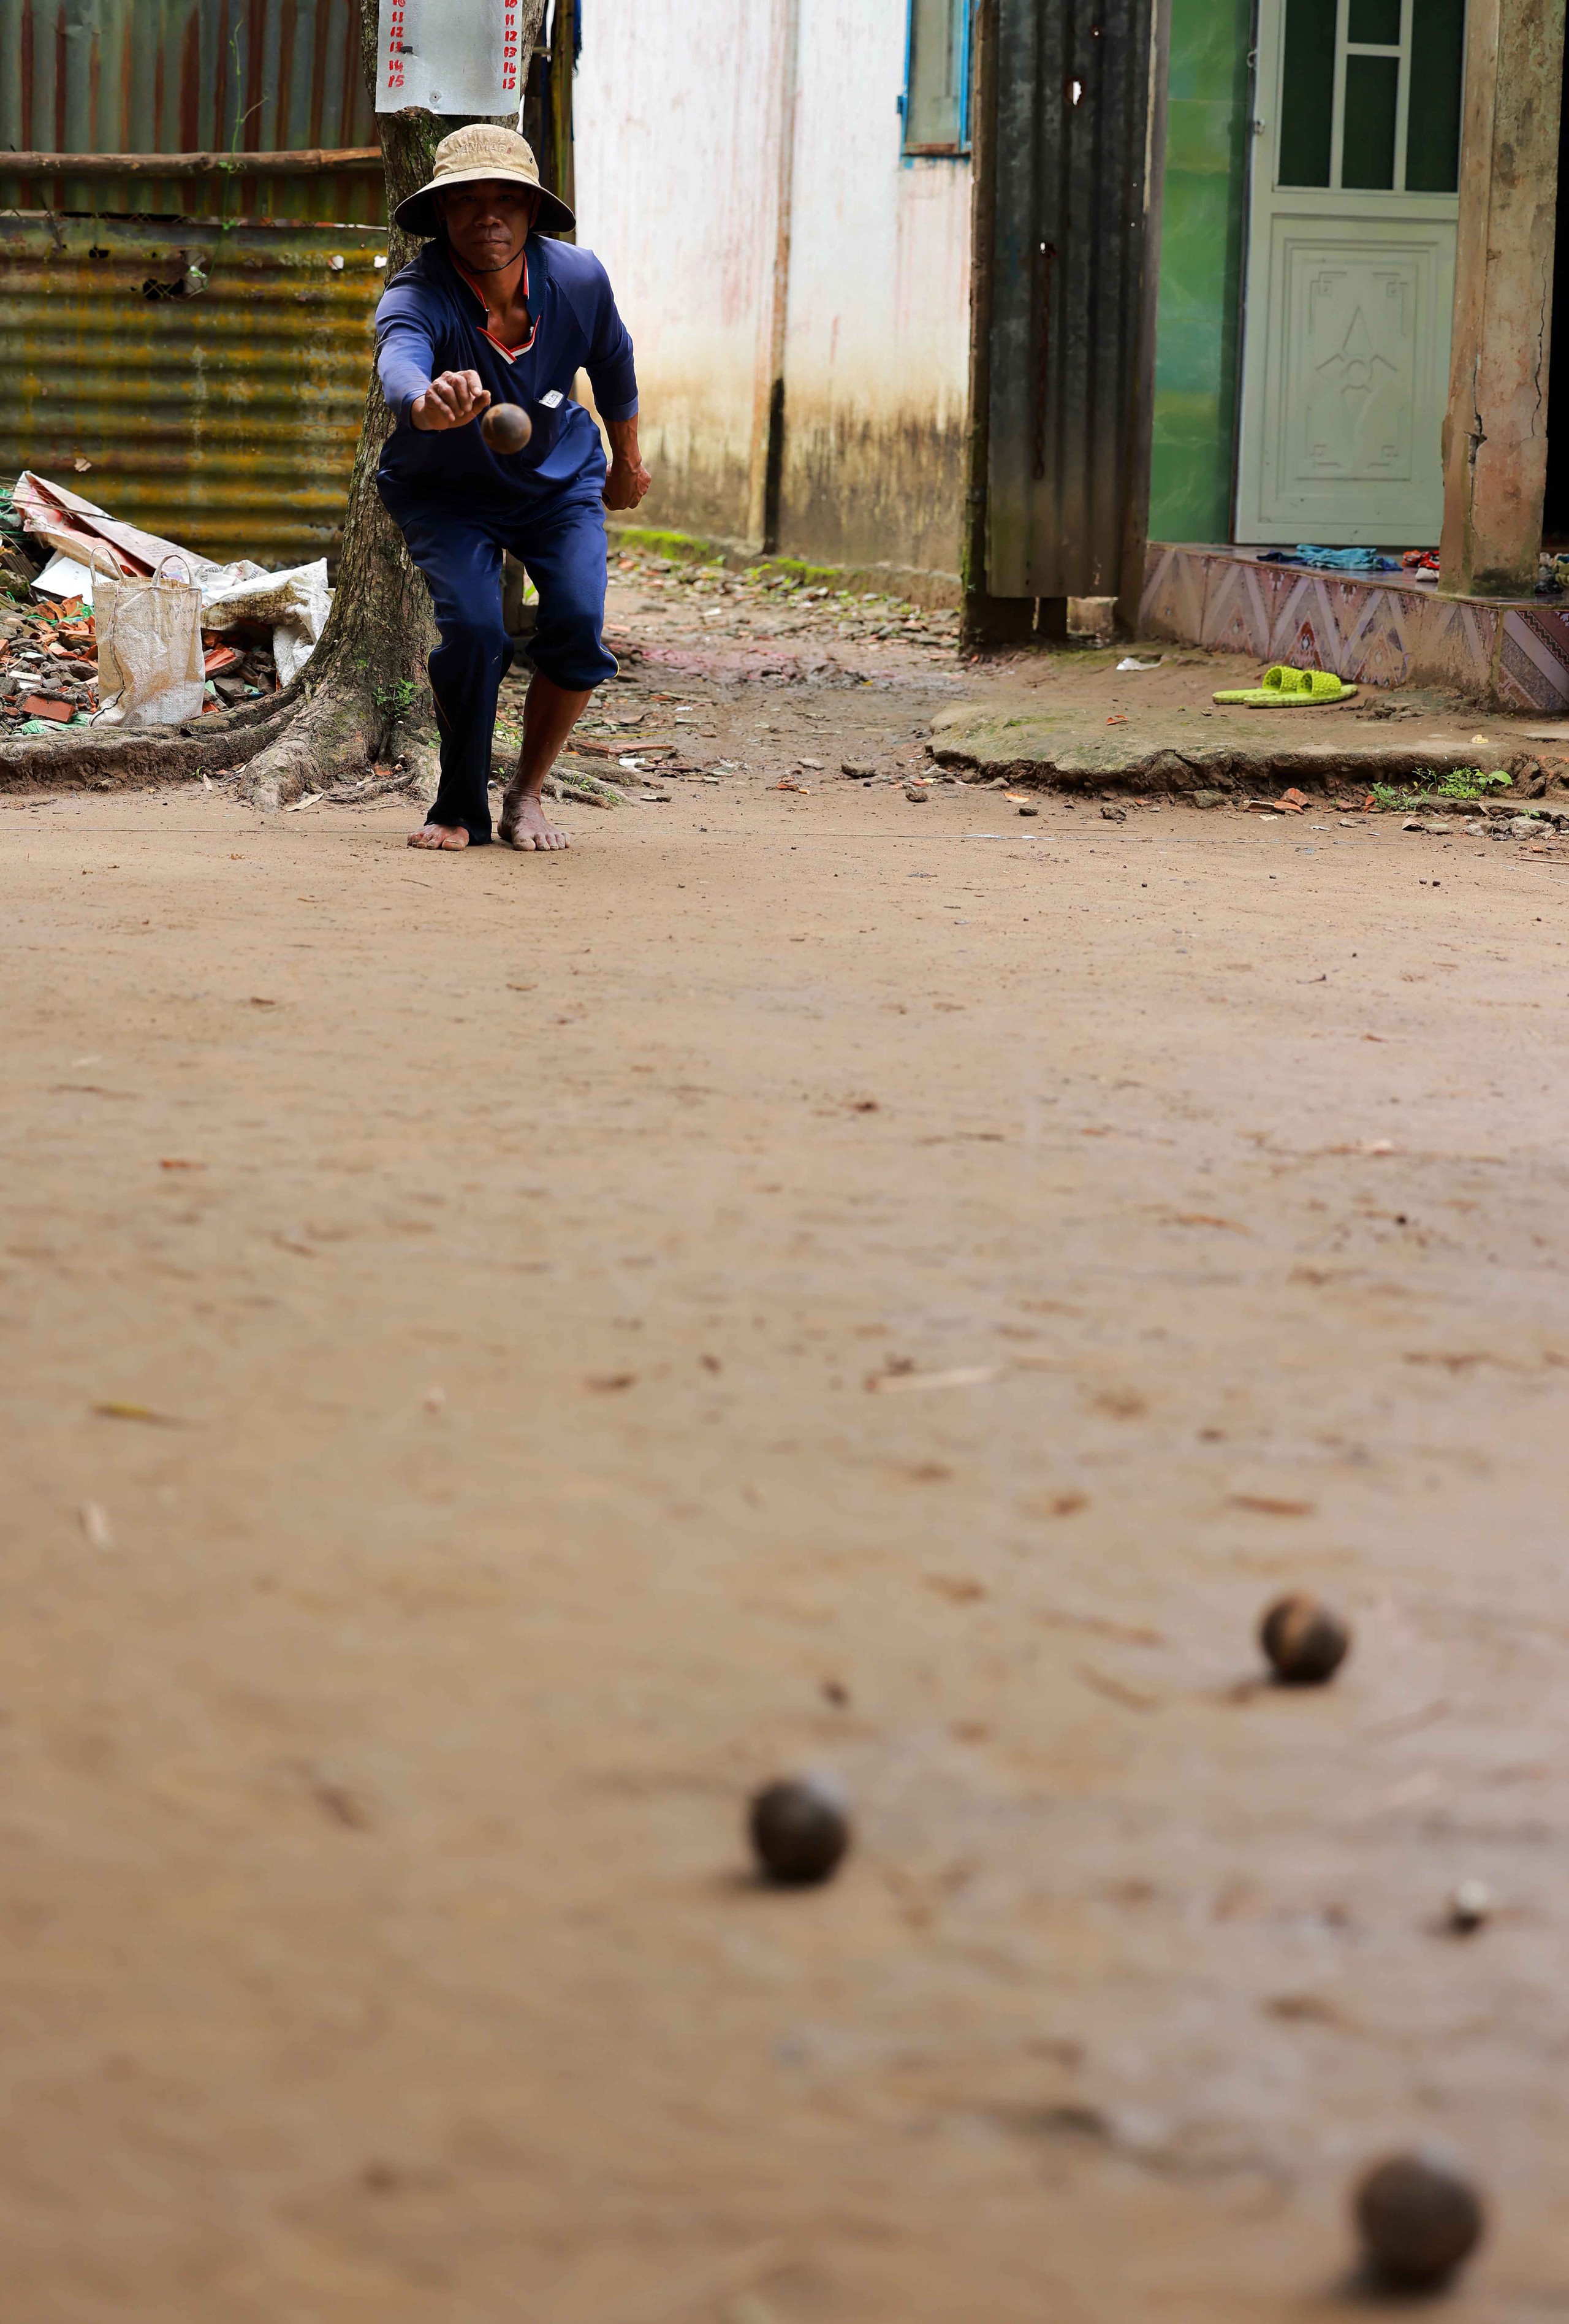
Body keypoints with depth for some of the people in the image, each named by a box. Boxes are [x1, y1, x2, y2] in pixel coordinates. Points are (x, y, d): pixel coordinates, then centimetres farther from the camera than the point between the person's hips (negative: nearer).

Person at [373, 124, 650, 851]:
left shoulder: (576, 278, -22)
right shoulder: (416, 298, -33)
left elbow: (611, 360, 1)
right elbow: (400, 363, -58)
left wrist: (627, 458, 17)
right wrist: (428, 404, -82)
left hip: (558, 479, 3)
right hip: (445, 492, -3)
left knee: (578, 627, -17)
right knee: (471, 628, -23)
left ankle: (526, 794, 7)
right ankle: (461, 809, 0)